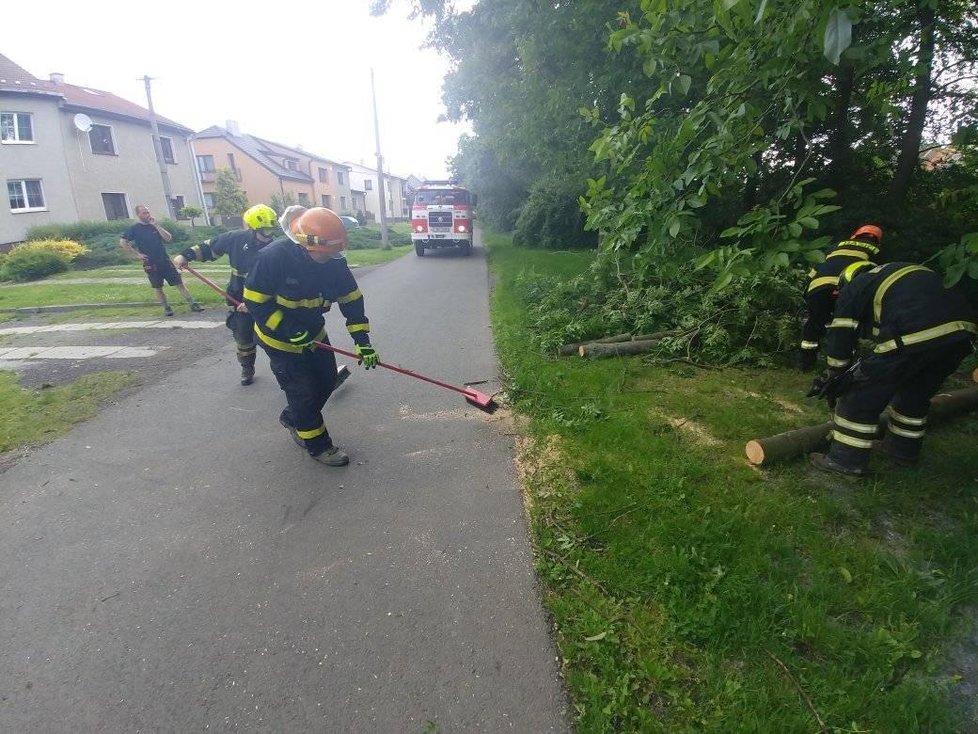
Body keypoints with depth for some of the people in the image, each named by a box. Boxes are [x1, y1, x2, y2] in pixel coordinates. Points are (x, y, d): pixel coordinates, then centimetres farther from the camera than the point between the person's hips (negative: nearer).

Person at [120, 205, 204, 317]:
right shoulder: (133, 228, -1)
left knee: (179, 283, -1)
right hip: (150, 263, -3)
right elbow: (122, 243, -4)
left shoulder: (154, 226, 11)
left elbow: (168, 238, -2)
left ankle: (193, 304, -1)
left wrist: (156, 225, -8)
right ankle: (166, 308, 14)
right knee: (158, 287, 4)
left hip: (164, 260, 3)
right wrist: (137, 254, -8)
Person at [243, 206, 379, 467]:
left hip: (313, 333, 6)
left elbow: (351, 298, -9)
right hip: (280, 337, -6)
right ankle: (319, 446, 16)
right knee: (303, 392, -2)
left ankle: (292, 418, 37)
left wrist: (362, 340, -14)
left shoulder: (333, 260, -15)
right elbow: (255, 302, -22)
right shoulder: (274, 257, -29)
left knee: (326, 381, 12)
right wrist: (290, 331, -27)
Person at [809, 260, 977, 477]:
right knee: (915, 394, 28)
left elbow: (840, 336, 13)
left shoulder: (854, 288, 16)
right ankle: (903, 450, 40)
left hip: (914, 338, -7)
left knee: (861, 394, 5)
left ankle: (847, 459, 10)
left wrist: (834, 376, 26)